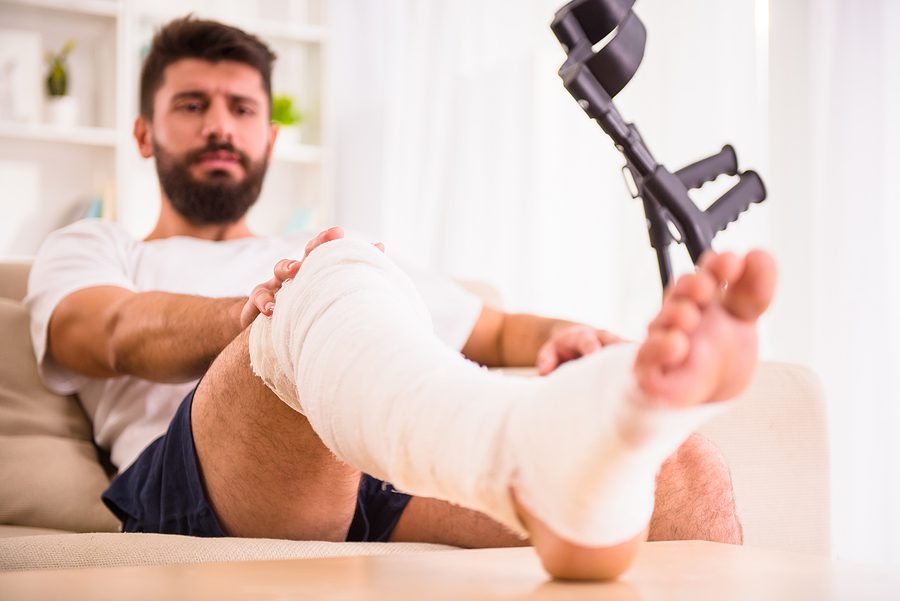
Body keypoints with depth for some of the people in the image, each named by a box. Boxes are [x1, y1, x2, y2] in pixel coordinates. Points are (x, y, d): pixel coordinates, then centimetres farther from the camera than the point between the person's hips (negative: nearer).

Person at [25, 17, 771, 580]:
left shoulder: (321, 260, 40)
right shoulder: (90, 250, 29)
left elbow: (499, 331, 35)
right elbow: (118, 335, 3)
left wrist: (558, 337, 7)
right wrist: (254, 313, -21)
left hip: (390, 466, 5)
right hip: (192, 480, -4)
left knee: (680, 462, -22)